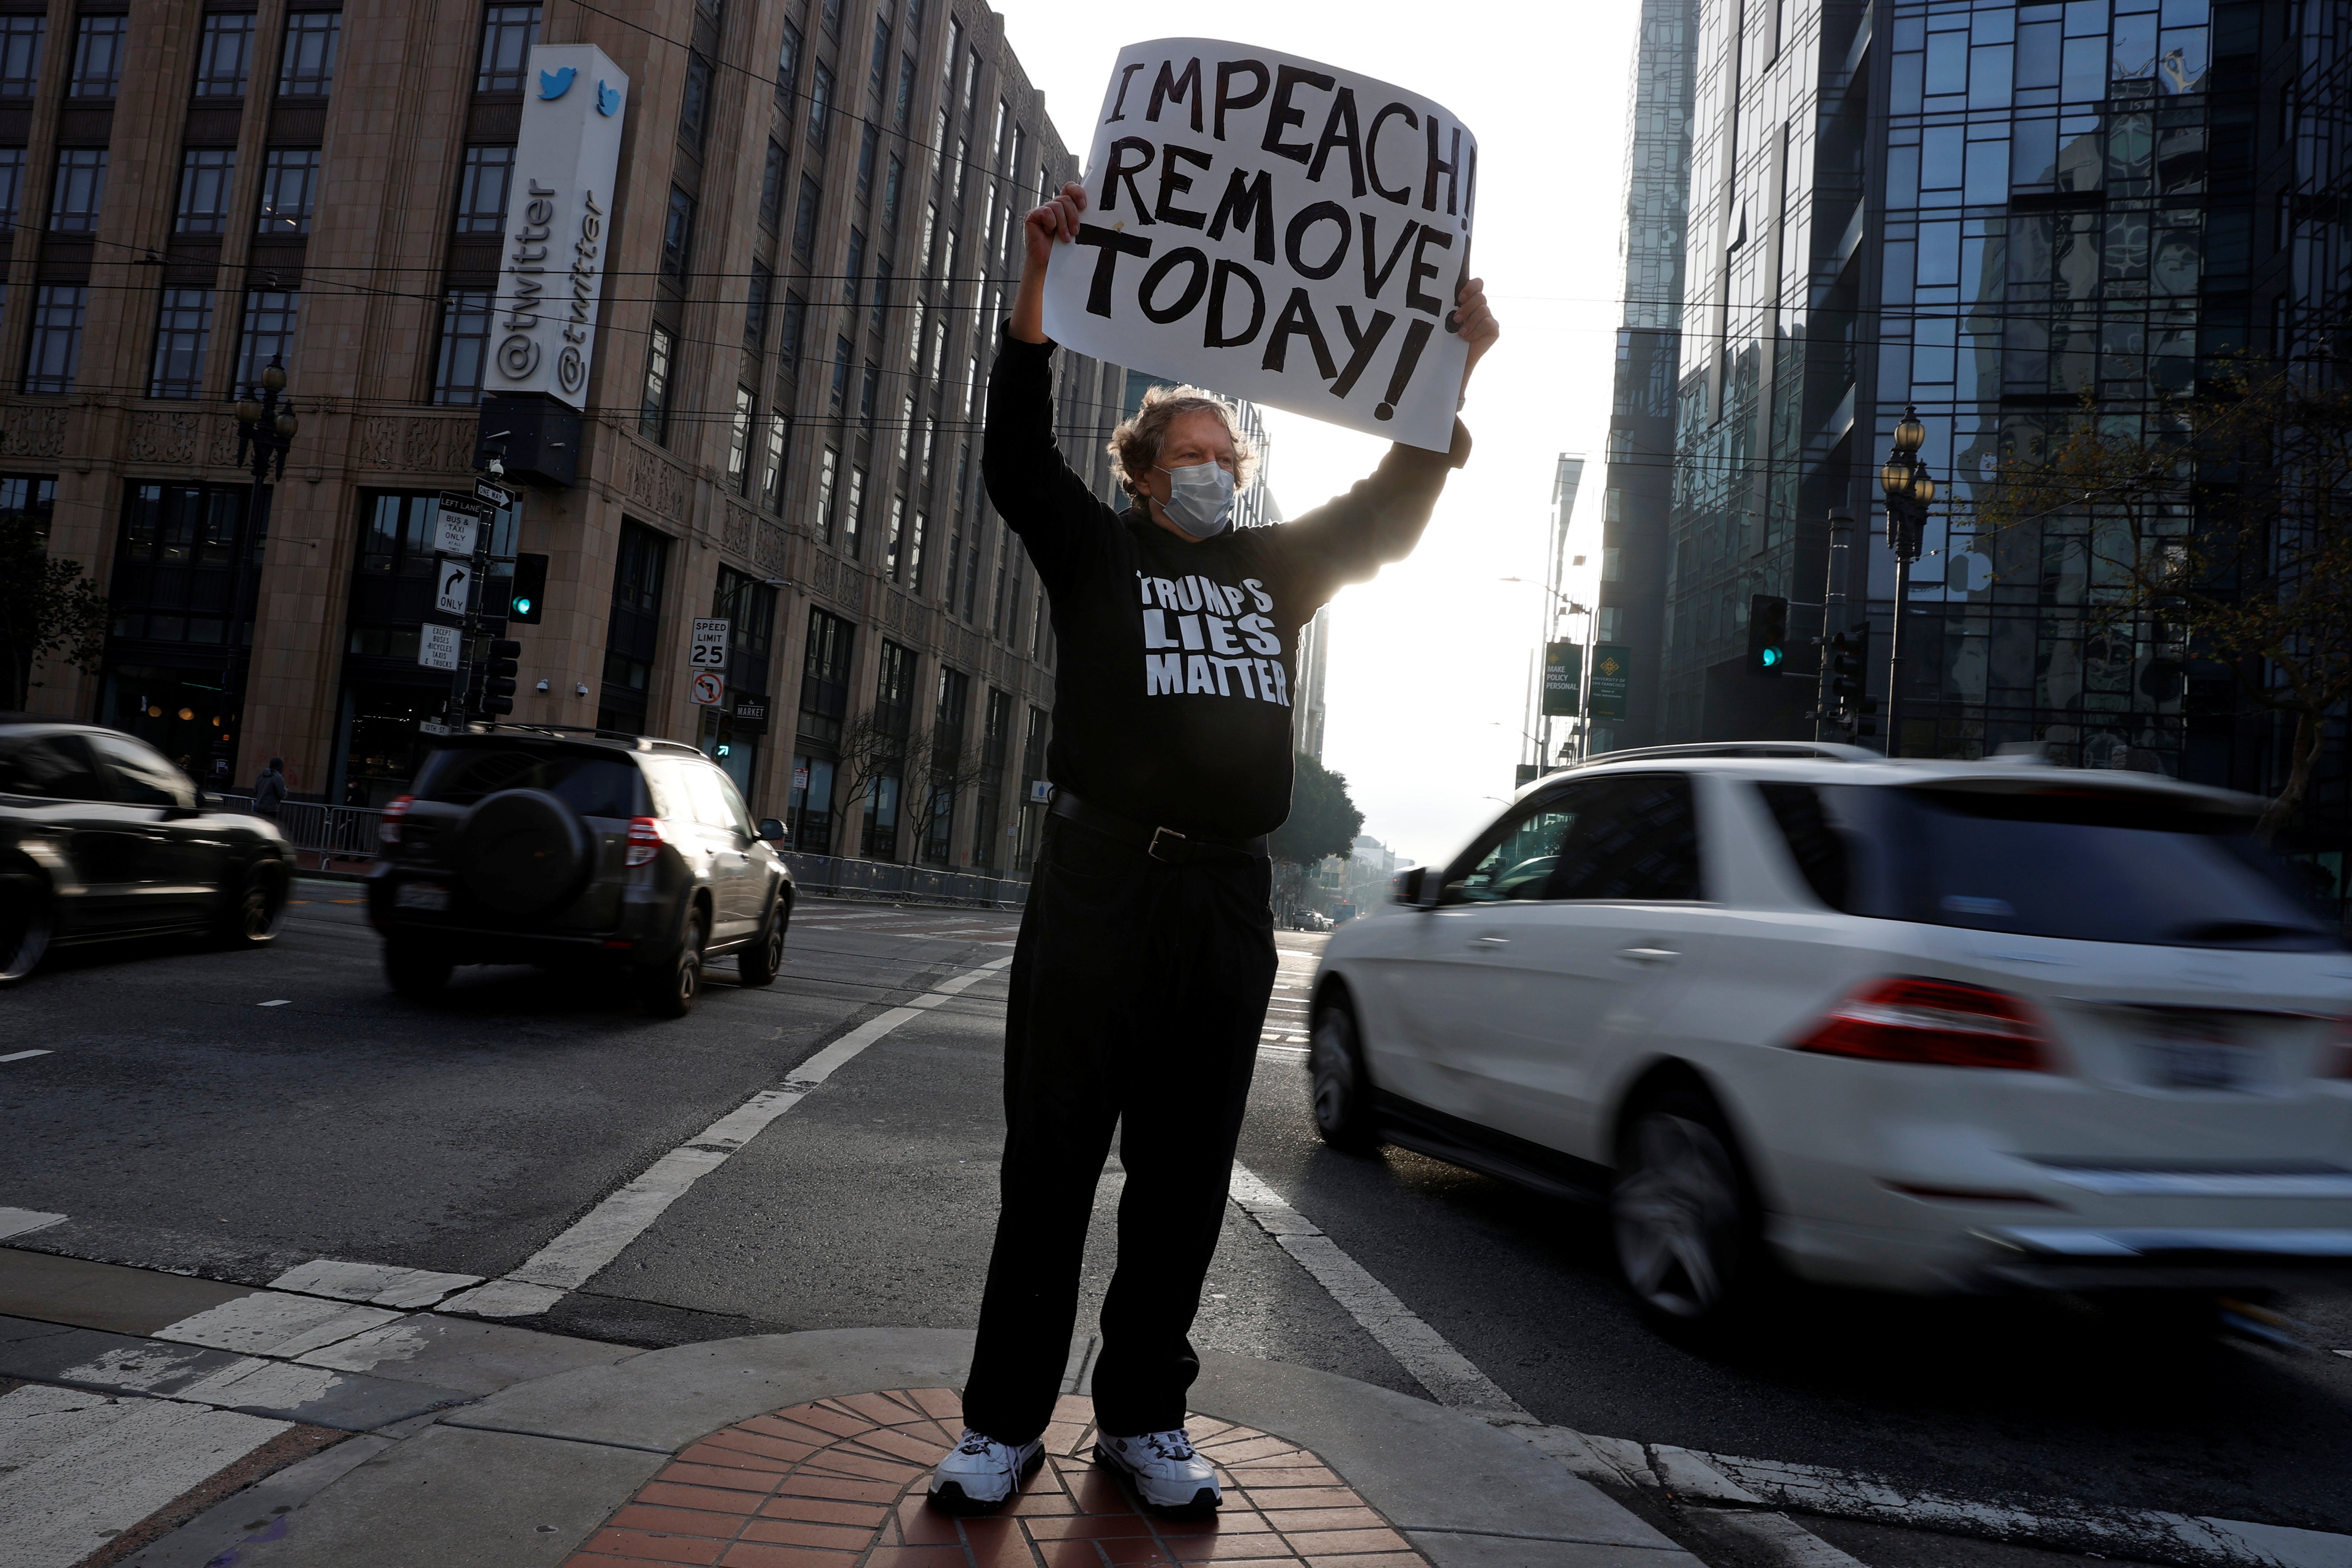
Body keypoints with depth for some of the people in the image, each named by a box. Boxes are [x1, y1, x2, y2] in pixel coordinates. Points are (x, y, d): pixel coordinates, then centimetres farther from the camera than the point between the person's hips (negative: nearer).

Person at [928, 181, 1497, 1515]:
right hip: (1100, 886, -3)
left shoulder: (1279, 569, 20)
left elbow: (1393, 507, 18)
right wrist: (1044, 275, -10)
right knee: (1052, 1162, 1)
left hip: (1228, 901, 4)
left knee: (1185, 1176, 9)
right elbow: (1019, 453, -2)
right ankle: (1005, 1421, 13)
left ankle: (1144, 1417, 22)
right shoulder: (1098, 552, 10)